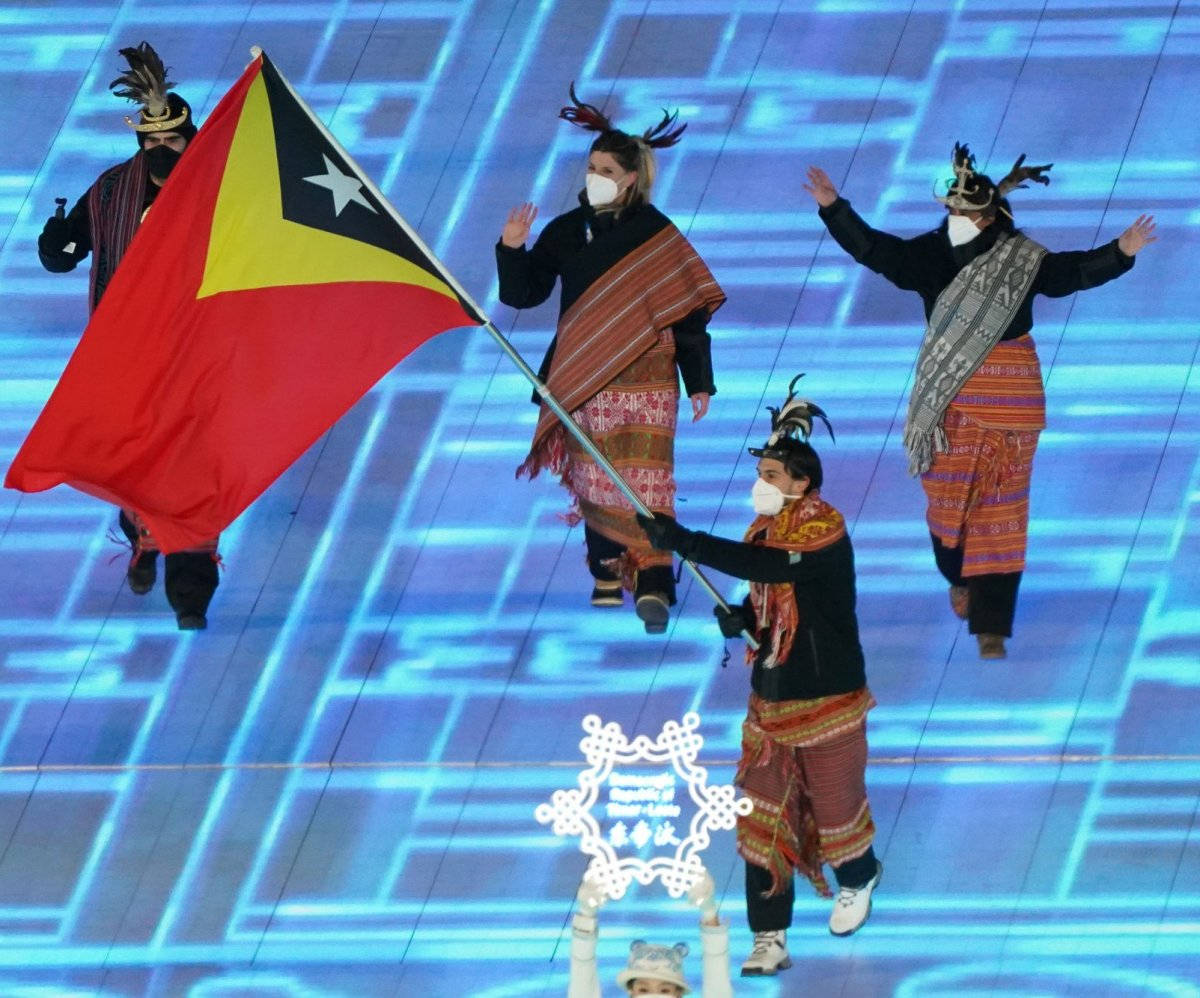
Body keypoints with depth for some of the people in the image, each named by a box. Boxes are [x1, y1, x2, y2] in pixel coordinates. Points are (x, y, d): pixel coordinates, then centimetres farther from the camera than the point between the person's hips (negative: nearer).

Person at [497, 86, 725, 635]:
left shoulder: (657, 234, -3)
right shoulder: (565, 231, 6)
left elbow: (690, 310, -2)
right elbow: (522, 293, 7)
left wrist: (699, 383, -4)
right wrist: (512, 250, -11)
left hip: (644, 377, -3)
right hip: (582, 378, 3)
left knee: (644, 476, -11)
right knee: (593, 476, 5)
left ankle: (652, 587, -13)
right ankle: (607, 573, 19)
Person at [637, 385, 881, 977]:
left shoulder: (824, 531, -21)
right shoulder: (766, 528, 4)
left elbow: (765, 566, -38)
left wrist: (680, 541, -42)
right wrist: (741, 618, -7)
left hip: (825, 698, -7)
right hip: (770, 694, 7)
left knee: (834, 799, 10)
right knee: (760, 813, 1)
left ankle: (857, 881, 43)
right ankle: (769, 939, 5)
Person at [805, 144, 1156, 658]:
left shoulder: (1023, 261, -6)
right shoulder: (931, 253, -1)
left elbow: (1077, 271, -12)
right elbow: (872, 248, -4)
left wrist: (1120, 252, -28)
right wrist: (833, 207, -14)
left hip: (1007, 400, -2)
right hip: (946, 398, 2)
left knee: (998, 506, 0)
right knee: (947, 494, 9)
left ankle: (991, 624, 4)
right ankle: (960, 579, 39)